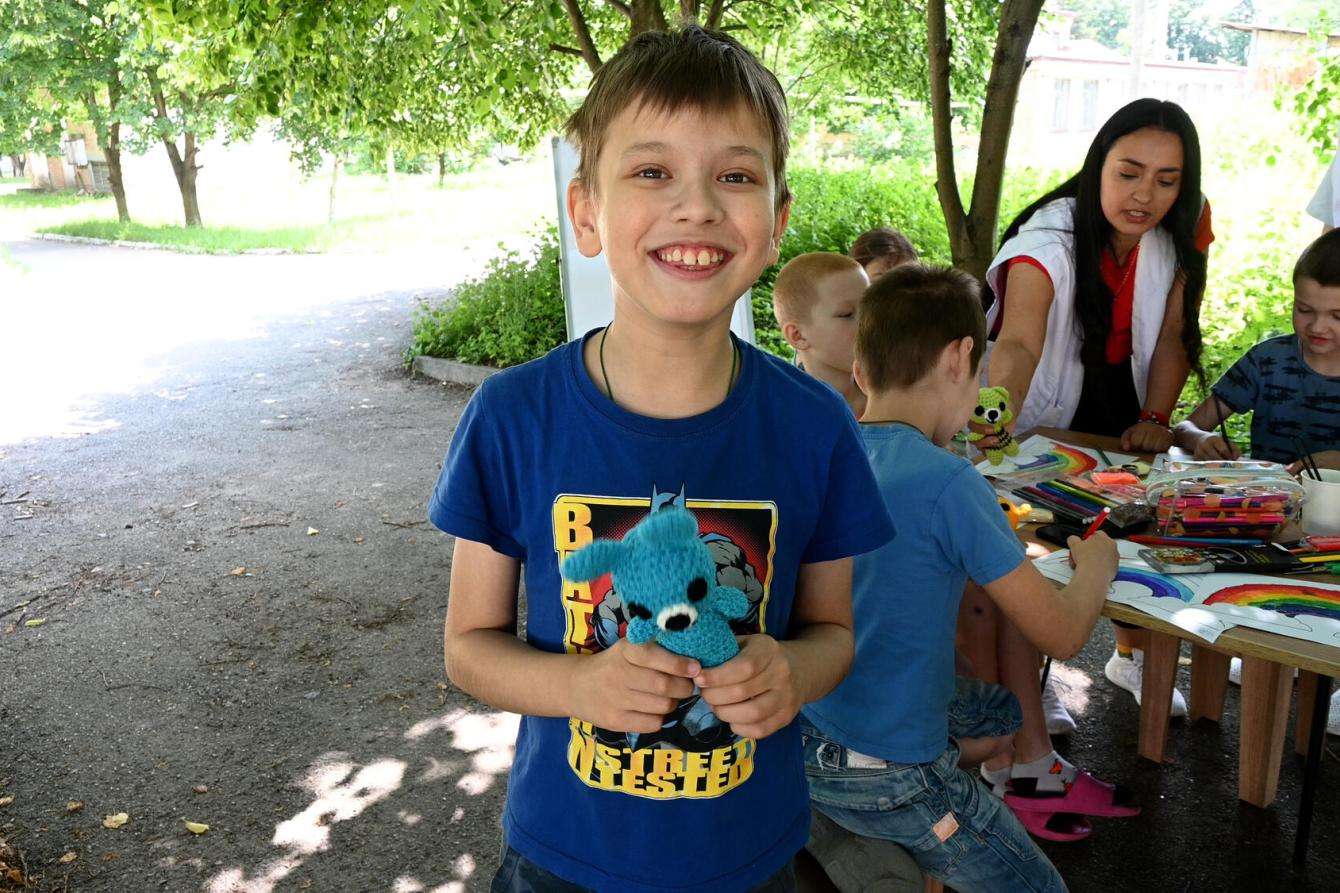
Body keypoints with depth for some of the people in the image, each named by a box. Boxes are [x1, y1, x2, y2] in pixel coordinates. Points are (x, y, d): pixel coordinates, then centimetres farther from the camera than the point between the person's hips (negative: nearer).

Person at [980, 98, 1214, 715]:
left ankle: (1132, 653, 30)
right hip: (1047, 402, -4)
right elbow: (1019, 341, -46)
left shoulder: (1182, 228, -14)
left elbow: (1173, 335, -8)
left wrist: (1153, 419, -20)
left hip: (1122, 394, 4)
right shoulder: (1051, 237, -30)